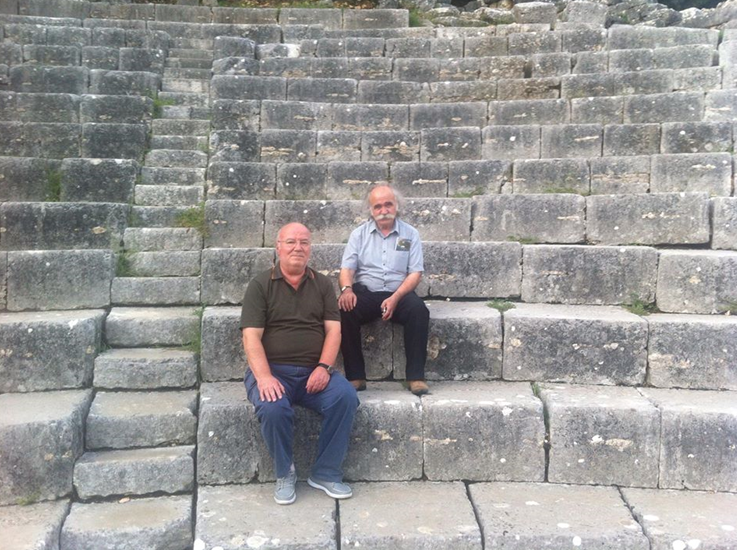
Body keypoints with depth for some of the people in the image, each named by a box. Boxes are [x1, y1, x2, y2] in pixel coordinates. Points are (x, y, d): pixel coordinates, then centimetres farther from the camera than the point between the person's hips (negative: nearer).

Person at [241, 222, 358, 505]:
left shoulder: (322, 284, 13)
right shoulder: (260, 285, 3)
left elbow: (333, 329, 5)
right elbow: (251, 336, -6)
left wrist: (324, 367, -13)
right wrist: (264, 377, -21)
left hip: (314, 372, 3)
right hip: (272, 370, -2)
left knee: (346, 396, -26)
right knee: (273, 408, -33)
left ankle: (326, 473, -9)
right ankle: (285, 474, -5)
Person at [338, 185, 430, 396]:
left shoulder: (410, 234, 8)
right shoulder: (359, 234, 10)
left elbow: (415, 273, 0)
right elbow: (347, 269, 3)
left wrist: (395, 298, -17)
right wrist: (347, 289, -21)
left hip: (399, 293, 0)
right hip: (365, 292, 1)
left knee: (419, 311, -32)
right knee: (344, 311, -30)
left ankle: (416, 376, -23)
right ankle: (355, 376, -22)